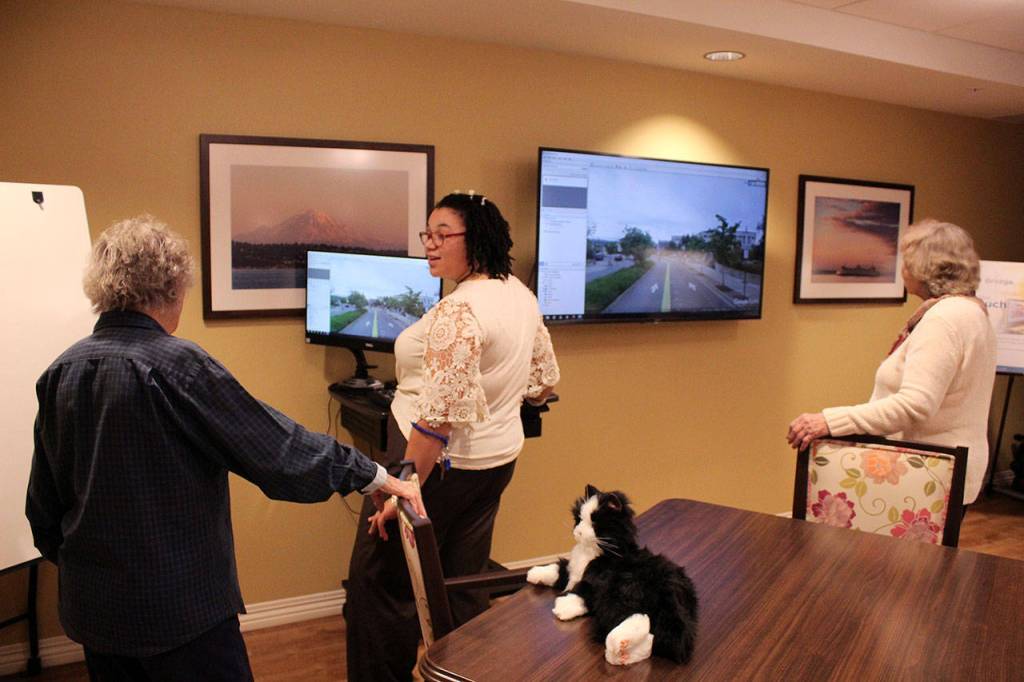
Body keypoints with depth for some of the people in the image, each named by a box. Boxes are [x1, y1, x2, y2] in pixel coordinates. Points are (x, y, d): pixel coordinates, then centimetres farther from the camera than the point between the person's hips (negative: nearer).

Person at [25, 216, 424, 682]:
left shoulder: (60, 373, -2)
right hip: (182, 606, -6)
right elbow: (276, 447, -20)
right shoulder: (177, 366, -21)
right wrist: (375, 477, -11)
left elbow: (43, 506, 7)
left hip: (94, 607, 7)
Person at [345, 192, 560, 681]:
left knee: (379, 583, 6)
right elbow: (544, 382, 14)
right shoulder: (520, 294, 4)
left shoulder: (458, 311, -23)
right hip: (497, 458, 9)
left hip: (440, 461, -9)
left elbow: (439, 416, -28)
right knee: (463, 584, 20)